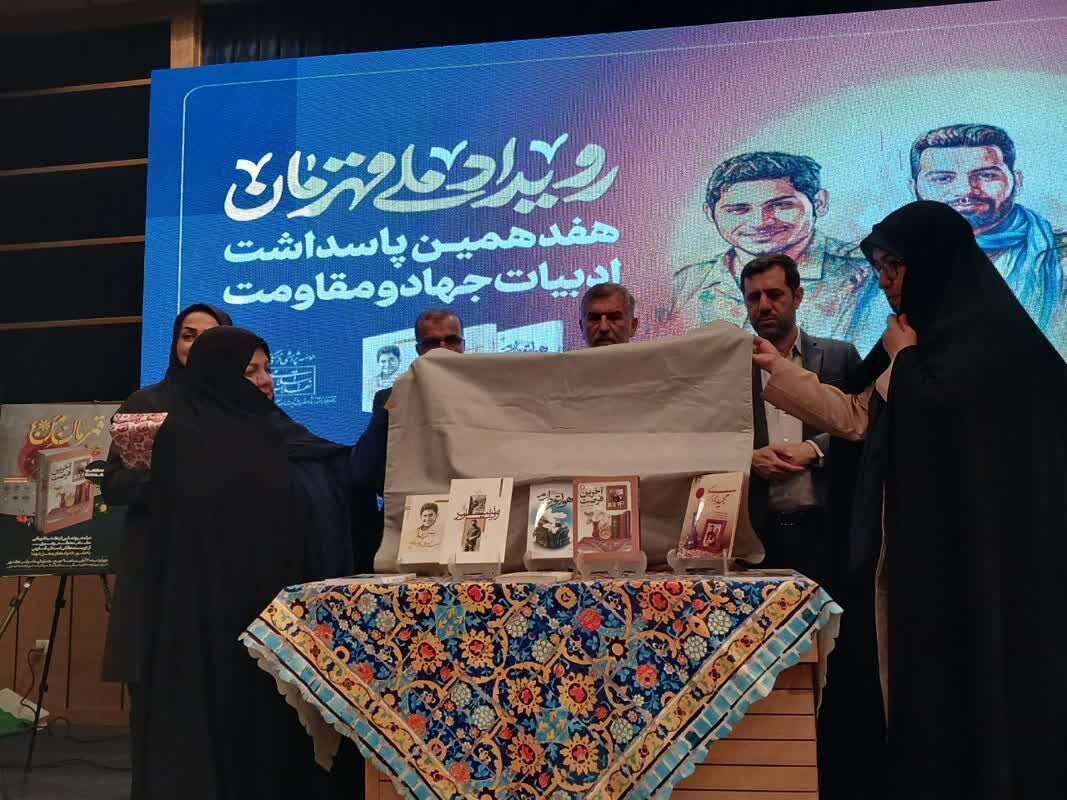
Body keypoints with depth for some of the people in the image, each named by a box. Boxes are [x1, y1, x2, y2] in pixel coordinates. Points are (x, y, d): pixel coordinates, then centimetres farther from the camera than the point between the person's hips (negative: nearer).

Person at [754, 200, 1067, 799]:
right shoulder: (934, 332, 18)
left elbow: (935, 406, -23)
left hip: (968, 543, -9)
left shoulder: (985, 331, -10)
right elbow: (858, 415, 20)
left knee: (965, 674, -3)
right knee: (924, 674, 9)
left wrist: (903, 354, -4)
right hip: (919, 538, 9)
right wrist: (779, 368, 19)